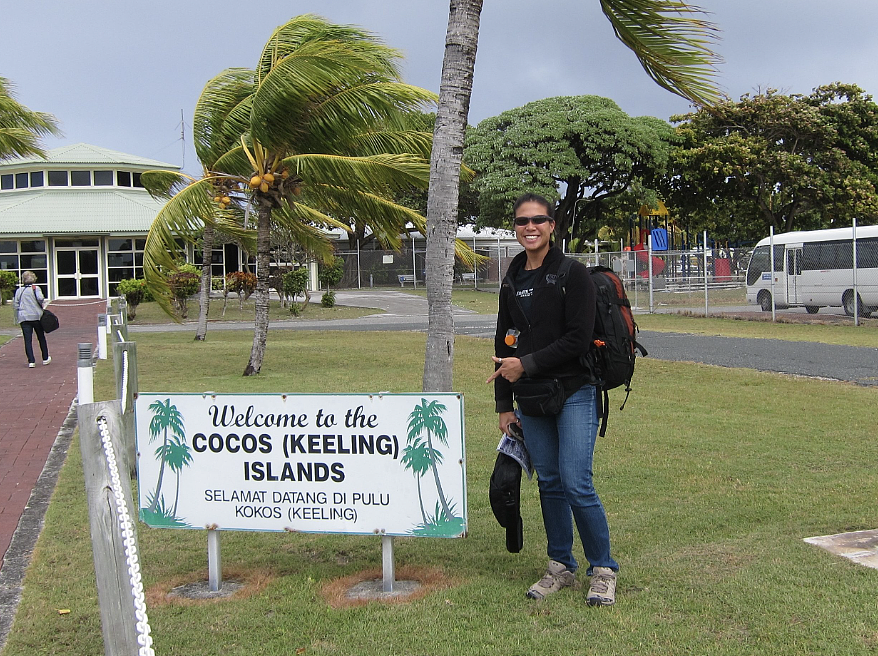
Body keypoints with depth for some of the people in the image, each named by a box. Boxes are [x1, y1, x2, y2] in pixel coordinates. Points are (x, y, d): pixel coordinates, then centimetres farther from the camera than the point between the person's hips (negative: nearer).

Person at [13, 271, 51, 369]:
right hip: (36, 316, -2)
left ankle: (31, 361, -7)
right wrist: (42, 306, 1)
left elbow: (15, 305, 8)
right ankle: (45, 358, 21)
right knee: (41, 337, 13)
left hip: (23, 318, 2)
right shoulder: (35, 288, -3)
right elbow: (40, 299, -19)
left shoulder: (18, 291, 9)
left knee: (28, 340, 0)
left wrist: (17, 319, 13)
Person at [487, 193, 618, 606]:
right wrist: (504, 405, 13)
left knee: (576, 484, -9)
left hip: (574, 393, -6)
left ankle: (603, 570, 7)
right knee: (549, 483, 10)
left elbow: (578, 339, -15)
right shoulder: (512, 281, 11)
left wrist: (526, 365, -14)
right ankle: (561, 567, 22)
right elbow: (505, 344, 15)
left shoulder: (572, 274, -8)